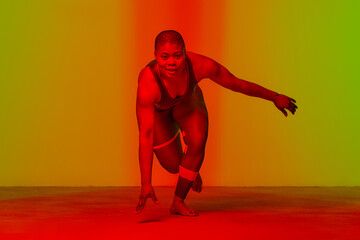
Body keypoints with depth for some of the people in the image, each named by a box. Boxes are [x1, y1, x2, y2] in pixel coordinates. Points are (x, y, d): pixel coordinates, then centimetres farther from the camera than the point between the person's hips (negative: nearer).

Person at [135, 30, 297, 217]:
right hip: (157, 110, -2)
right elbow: (145, 136, -43)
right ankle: (192, 172, 39)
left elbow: (237, 84, -19)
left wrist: (275, 97, -6)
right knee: (174, 165, -3)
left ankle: (178, 203, -5)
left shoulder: (200, 65, -37)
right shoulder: (147, 84, -44)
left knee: (198, 142, -25)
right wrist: (146, 184, -45)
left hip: (187, 102, 2)